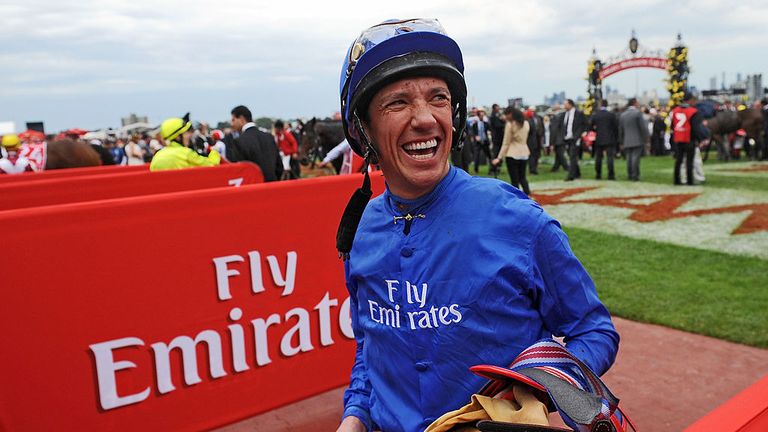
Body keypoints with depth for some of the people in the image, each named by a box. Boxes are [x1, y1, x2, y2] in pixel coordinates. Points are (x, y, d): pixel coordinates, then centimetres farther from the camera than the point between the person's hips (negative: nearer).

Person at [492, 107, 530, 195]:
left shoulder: (510, 124, -12)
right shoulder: (526, 123, 7)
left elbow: (506, 143, -11)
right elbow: (525, 140, 15)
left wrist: (499, 157, -7)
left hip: (512, 155, -6)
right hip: (524, 154, 6)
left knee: (514, 180, 0)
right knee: (522, 177, 17)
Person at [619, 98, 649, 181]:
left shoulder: (622, 115, 10)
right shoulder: (637, 113, -8)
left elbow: (620, 130, 13)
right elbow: (643, 127, -10)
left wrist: (622, 142, 19)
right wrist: (646, 139, -1)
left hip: (627, 141, 5)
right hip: (637, 141, -5)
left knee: (629, 158, 10)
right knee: (635, 158, -5)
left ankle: (630, 175, 13)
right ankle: (635, 176, -6)